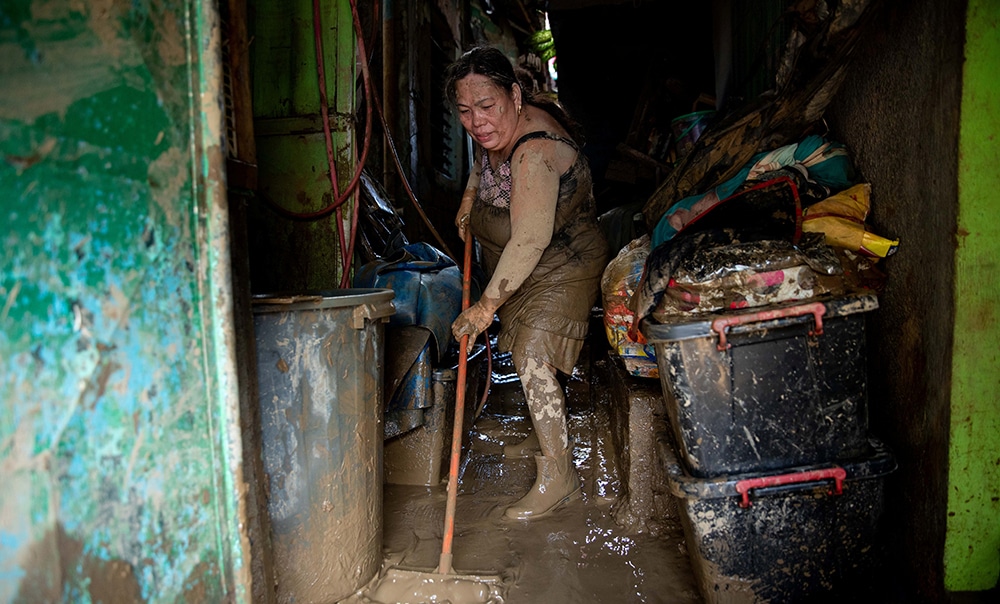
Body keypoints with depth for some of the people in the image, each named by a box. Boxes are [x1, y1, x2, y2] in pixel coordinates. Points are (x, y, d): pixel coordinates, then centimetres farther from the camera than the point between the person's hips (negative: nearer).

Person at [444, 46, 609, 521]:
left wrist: (487, 305, -34)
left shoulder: (535, 152, -34)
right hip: (518, 264, 9)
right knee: (526, 352, 20)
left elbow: (530, 241, -37)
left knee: (531, 355, -19)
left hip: (563, 263, -9)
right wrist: (470, 195, 8)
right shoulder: (498, 128, -5)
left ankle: (558, 473, -14)